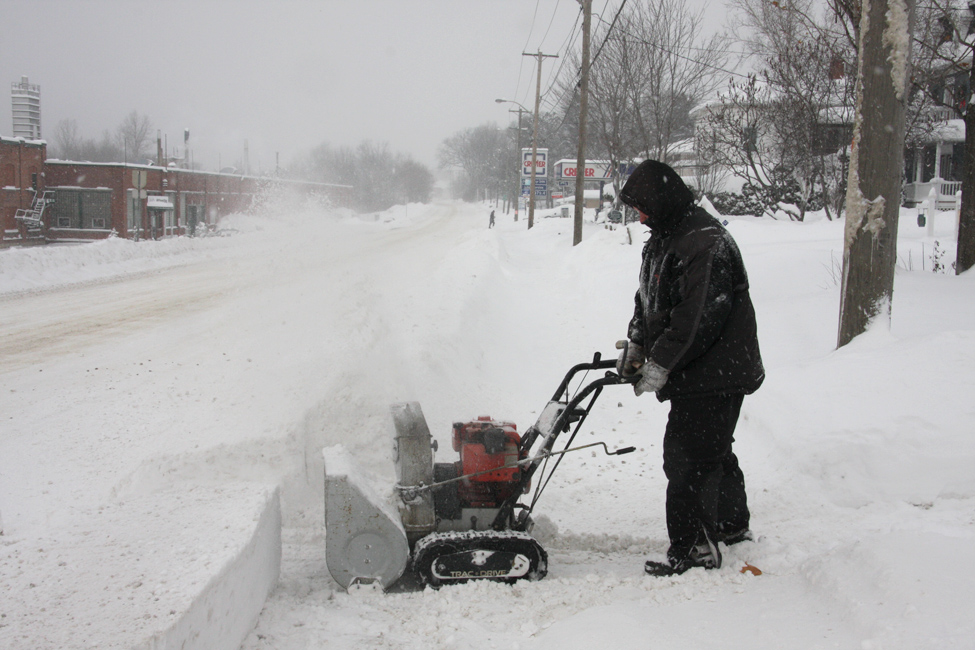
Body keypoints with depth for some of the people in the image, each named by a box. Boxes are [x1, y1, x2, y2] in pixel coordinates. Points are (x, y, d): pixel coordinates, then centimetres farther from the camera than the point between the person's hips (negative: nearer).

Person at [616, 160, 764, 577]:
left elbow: (696, 317, -26)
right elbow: (649, 301, 21)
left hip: (715, 375, -11)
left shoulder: (706, 244, -20)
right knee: (714, 454, 22)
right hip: (695, 374, 11)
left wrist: (659, 364, -23)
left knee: (691, 461, -9)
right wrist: (636, 344, 8)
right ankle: (732, 527, 38)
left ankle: (695, 549, -3)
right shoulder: (665, 238, 14)